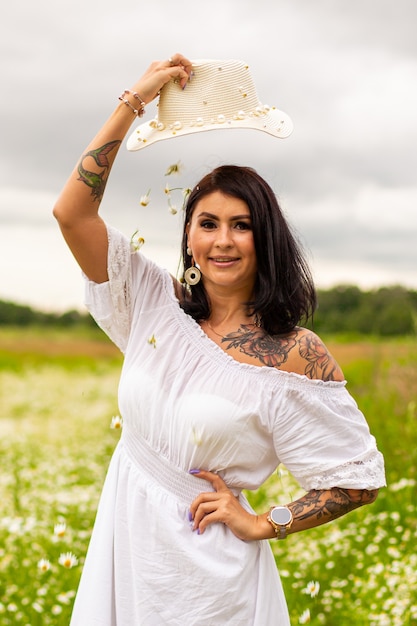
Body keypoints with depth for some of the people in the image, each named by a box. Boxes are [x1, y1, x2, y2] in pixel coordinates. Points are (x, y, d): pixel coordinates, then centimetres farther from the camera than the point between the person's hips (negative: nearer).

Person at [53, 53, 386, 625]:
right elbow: (72, 212, -9)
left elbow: (358, 479, -8)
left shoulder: (296, 354, -13)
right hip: (123, 540, 4)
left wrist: (261, 524, -10)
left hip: (204, 566, -4)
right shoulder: (156, 303, -1)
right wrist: (134, 100, -12)